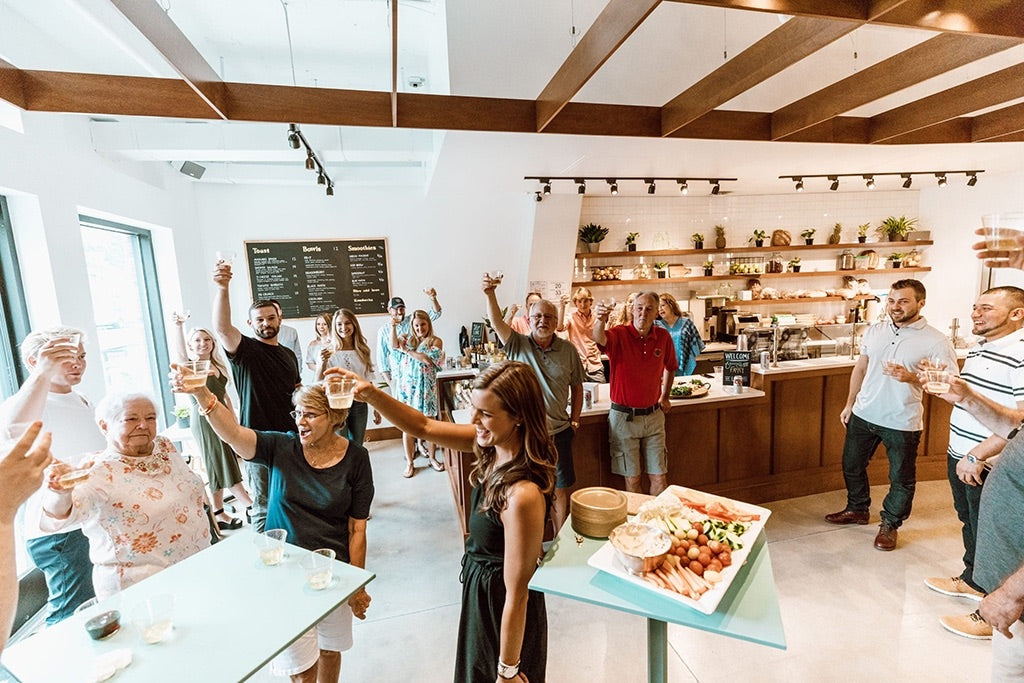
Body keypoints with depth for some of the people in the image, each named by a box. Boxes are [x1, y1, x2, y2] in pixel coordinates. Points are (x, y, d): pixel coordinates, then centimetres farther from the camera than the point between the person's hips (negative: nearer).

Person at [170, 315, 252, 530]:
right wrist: (178, 327, -43)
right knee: (223, 466, -2)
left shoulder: (218, 366, 14)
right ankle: (253, 507, 1)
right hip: (203, 418, -7)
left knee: (219, 468, 11)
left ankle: (219, 514, 20)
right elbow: (179, 352, -27)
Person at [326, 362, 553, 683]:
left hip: (501, 605, -7)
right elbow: (423, 427, -6)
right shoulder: (495, 442, -15)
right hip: (480, 585, 7)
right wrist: (370, 393, -18)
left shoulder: (523, 494, -38)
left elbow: (517, 594, -26)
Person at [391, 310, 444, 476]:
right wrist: (393, 325, -19)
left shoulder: (435, 341, 0)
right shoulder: (407, 338, 10)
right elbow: (394, 345, -11)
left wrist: (407, 350, -8)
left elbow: (428, 359, -16)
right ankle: (409, 463, 17)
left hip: (426, 387, -2)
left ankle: (432, 457, 27)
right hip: (407, 386, 2)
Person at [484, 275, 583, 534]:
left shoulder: (568, 350, -1)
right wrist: (490, 294, -39)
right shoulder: (518, 345, -6)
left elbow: (577, 387, 8)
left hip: (559, 431, 2)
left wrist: (574, 419, 3)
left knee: (561, 489, 15)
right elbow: (497, 321, -23)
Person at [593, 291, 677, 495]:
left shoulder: (663, 337, 0)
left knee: (660, 478, 11)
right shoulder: (619, 334, -12)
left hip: (654, 415, 3)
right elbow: (599, 338, -37)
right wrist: (600, 320, -57)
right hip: (623, 416, -3)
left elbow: (670, 367, 19)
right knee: (632, 479, 7)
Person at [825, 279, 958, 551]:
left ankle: (890, 523, 32)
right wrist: (849, 404, 11)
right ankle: (857, 509, 38)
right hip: (863, 414, 5)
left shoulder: (936, 341, -11)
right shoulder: (875, 330, 3)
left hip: (902, 423, -4)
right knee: (851, 465, 17)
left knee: (901, 478, 11)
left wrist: (911, 377, -28)